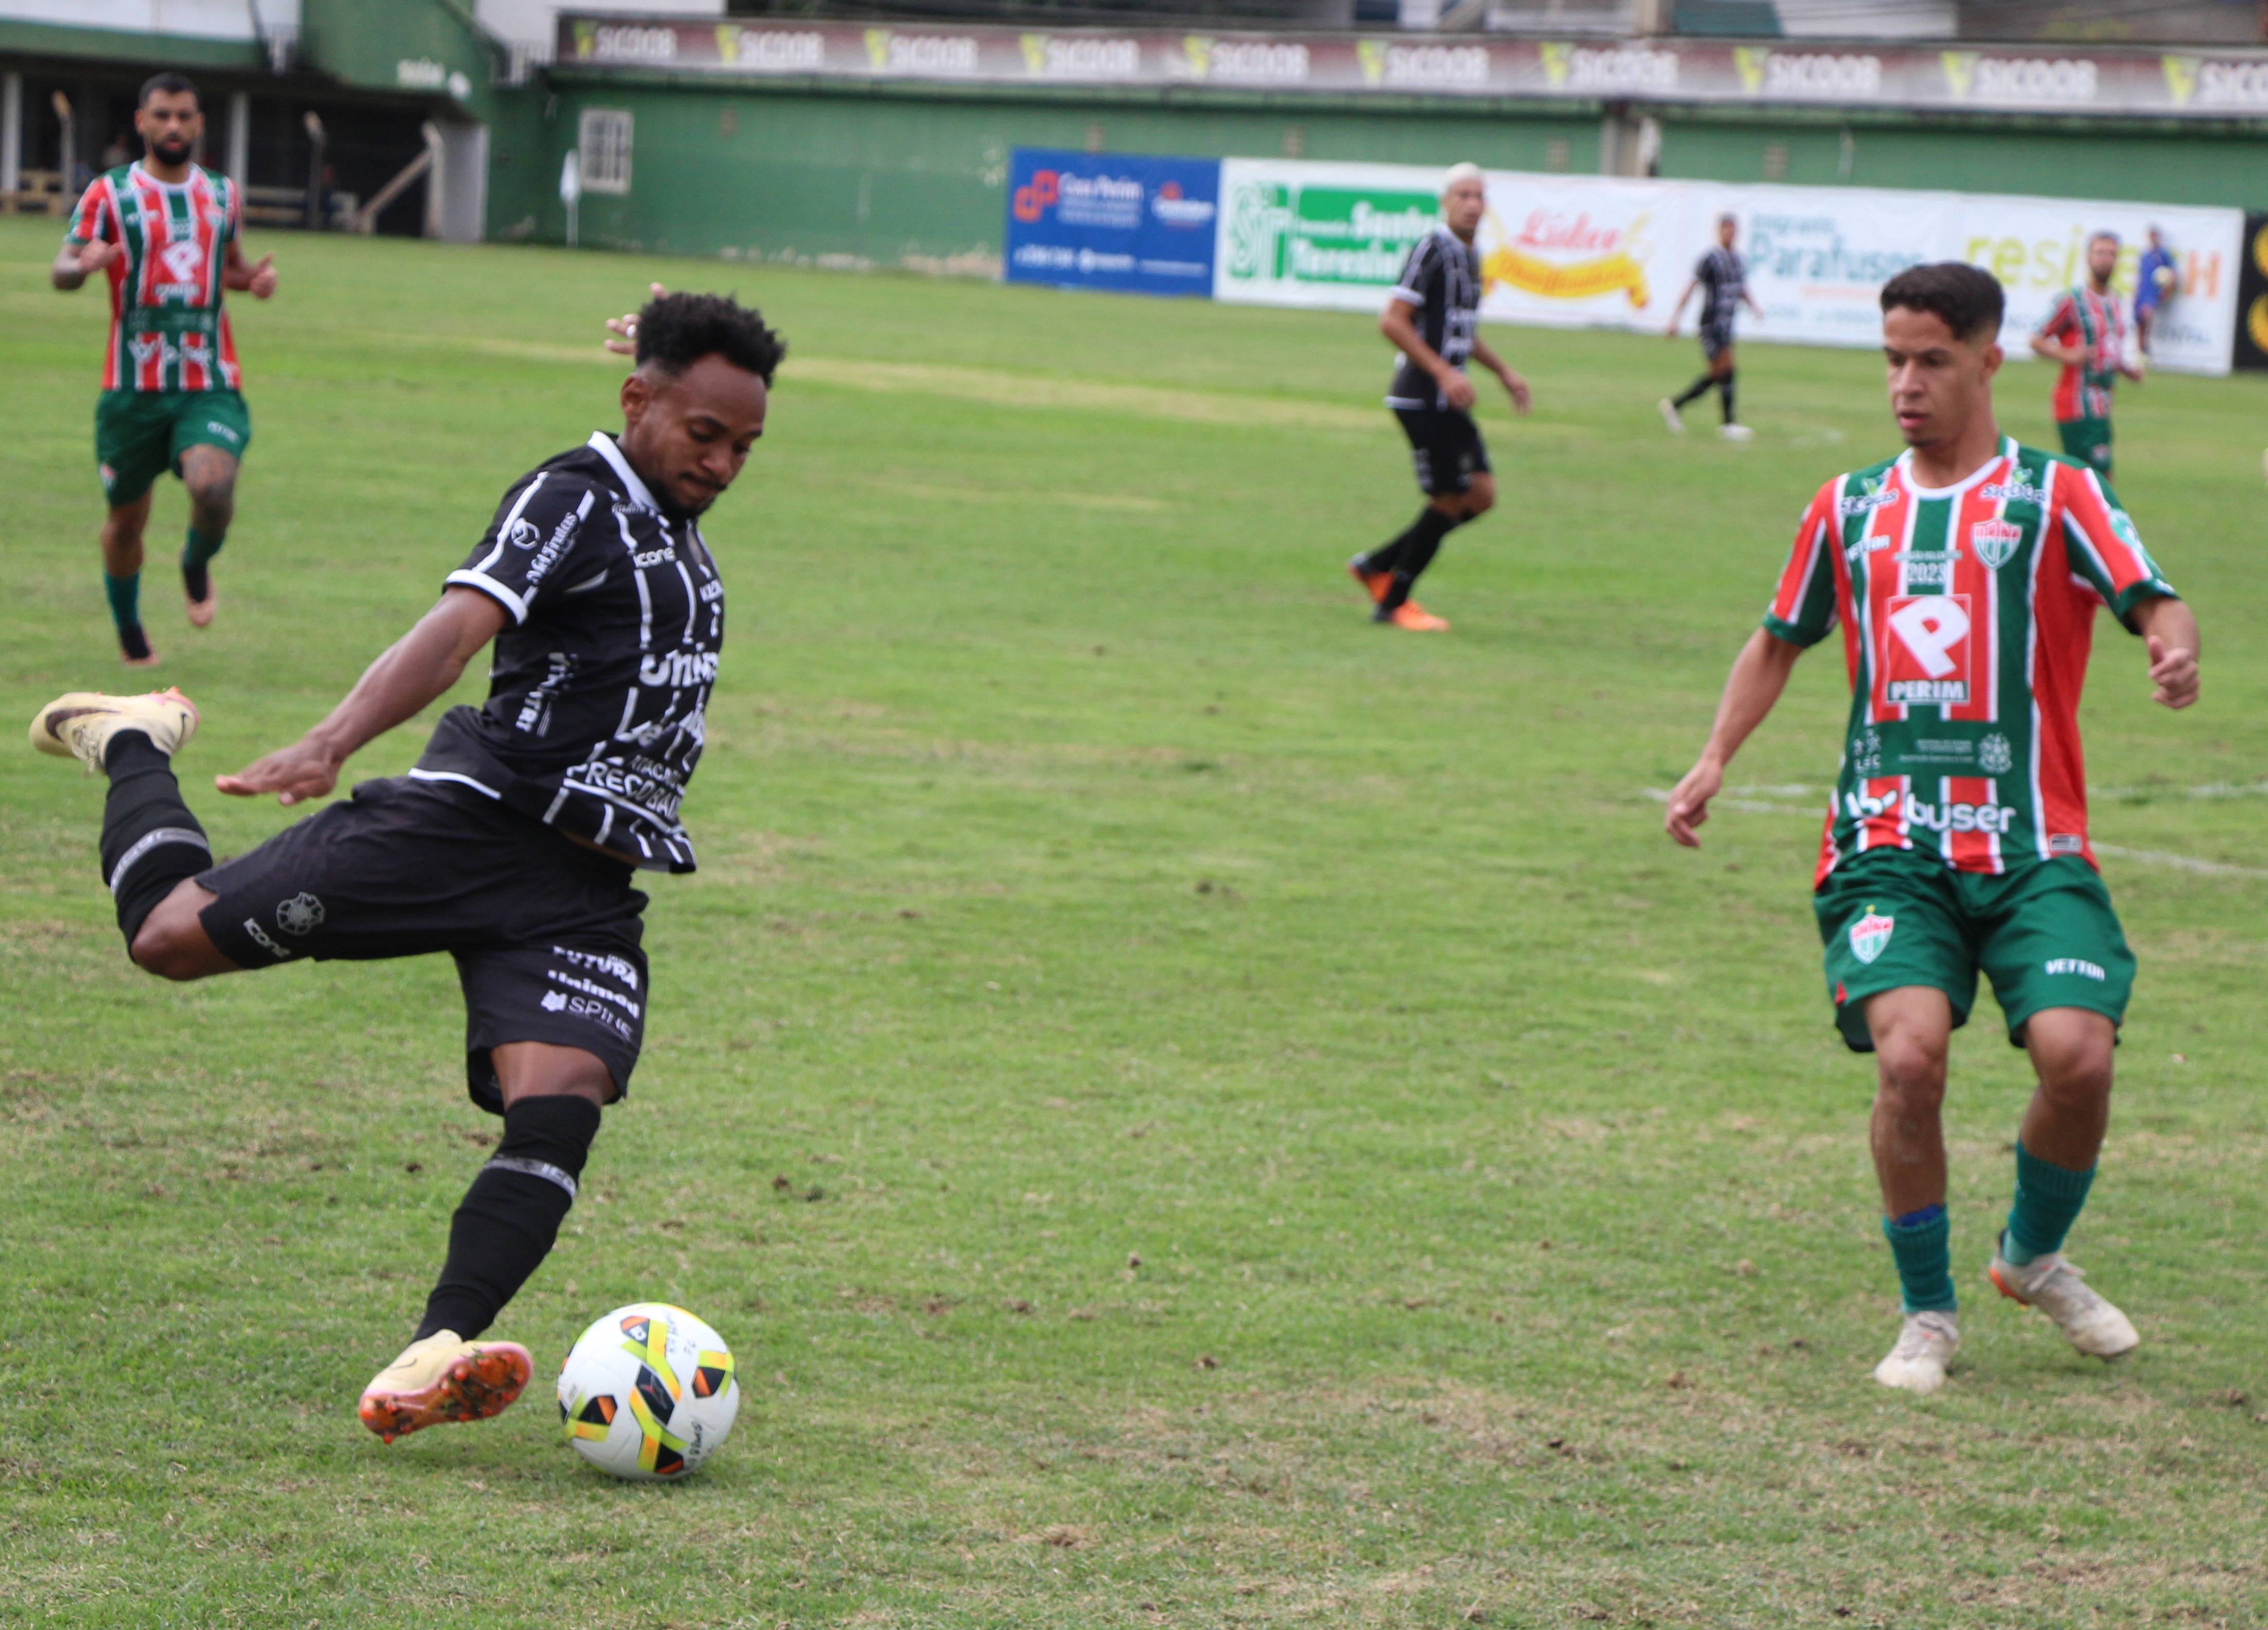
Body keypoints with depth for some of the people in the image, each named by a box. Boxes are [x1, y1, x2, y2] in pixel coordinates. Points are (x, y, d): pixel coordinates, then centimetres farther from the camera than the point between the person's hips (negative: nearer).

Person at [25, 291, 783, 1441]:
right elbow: (460, 626, -25)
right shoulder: (574, 500, -7)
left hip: (585, 888, 6)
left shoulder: (681, 546, 19)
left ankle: (433, 1358, -32)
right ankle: (135, 746, 26)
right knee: (173, 935, -6)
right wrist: (330, 745, -39)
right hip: (473, 818, -6)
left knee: (558, 1106, -21)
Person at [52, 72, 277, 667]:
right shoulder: (110, 193, 0)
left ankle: (197, 562, 11)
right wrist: (84, 265, -28)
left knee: (213, 488, -24)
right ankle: (128, 629, 33)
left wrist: (253, 278, 4)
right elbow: (61, 271, -3)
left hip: (210, 383, 1)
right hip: (133, 386, -1)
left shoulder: (223, 194, 11)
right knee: (127, 516, 8)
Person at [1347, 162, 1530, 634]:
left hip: (1449, 399, 9)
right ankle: (1393, 602, 5)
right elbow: (1392, 321, -19)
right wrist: (1444, 373, -23)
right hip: (1423, 396, -9)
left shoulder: (1470, 256, 15)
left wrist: (1503, 372, 25)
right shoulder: (1431, 250, -13)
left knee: (1481, 496, 7)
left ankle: (1375, 566, 16)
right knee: (1450, 500, -7)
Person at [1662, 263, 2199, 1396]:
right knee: (1910, 1053, -21)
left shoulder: (2055, 496, 3)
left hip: (2032, 846, -1)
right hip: (1888, 845, 1)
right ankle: (1928, 1314, 1)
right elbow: (1780, 640, 25)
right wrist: (1714, 759, 13)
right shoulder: (1849, 508, 13)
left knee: (2077, 1053, -18)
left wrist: (2175, 650, -33)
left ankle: (2035, 1257, 15)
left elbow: (2154, 604, -10)